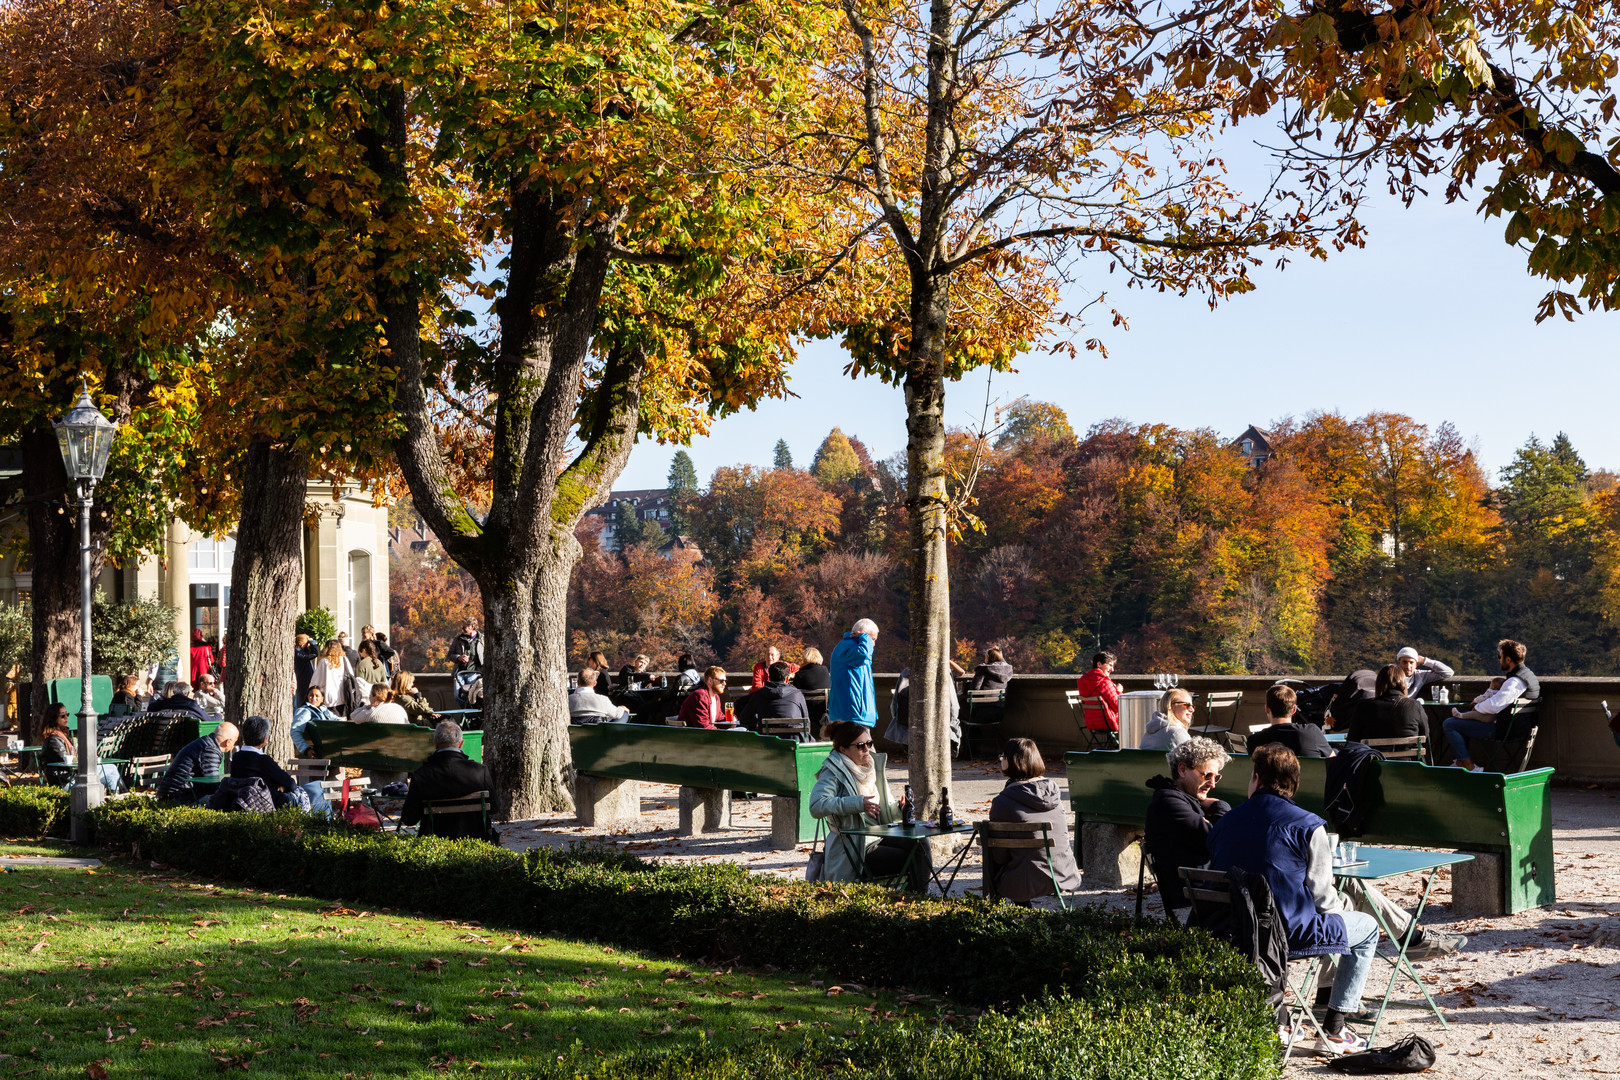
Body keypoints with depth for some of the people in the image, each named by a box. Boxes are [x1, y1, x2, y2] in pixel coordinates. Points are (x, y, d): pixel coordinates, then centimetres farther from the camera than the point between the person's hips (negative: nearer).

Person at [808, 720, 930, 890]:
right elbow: (816, 806, -25)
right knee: (910, 860, -20)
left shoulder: (874, 766, 16)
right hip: (854, 849, -8)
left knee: (921, 844, -16)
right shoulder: (833, 772, -8)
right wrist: (858, 803, -28)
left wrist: (899, 808, -2)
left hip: (880, 837, 8)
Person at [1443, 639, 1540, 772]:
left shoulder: (1514, 682, -25)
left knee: (1449, 724, -11)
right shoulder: (1527, 674, 8)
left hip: (1504, 730, -11)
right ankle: (1460, 761, 22)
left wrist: (1476, 707, -8)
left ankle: (1470, 767, -6)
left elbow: (1493, 706, -29)